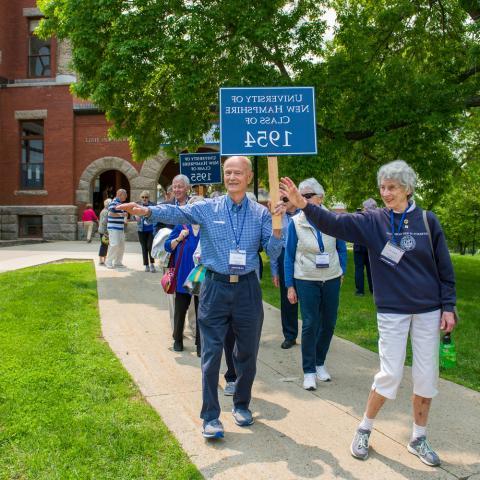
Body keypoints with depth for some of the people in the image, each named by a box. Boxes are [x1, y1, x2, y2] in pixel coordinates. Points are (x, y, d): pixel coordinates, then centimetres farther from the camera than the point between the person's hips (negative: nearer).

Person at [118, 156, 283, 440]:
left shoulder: (260, 214, 3)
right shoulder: (207, 208, -1)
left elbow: (273, 254, 0)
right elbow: (176, 213, -17)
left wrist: (277, 227, -17)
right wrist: (147, 211, -35)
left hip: (247, 288, 2)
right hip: (216, 287, -1)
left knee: (248, 353, 13)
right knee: (212, 354, 2)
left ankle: (242, 405, 34)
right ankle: (210, 416, 14)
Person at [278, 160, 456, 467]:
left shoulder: (426, 220, -1)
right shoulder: (372, 221, -3)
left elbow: (444, 267, 3)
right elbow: (334, 224, -17)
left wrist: (448, 307, 1)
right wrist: (303, 204, -31)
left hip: (428, 309, 2)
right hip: (392, 310, -2)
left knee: (427, 376, 7)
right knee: (390, 374, -2)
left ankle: (419, 439, 27)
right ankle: (364, 429, 21)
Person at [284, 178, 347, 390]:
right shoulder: (295, 223, -6)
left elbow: (342, 249, 10)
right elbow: (289, 255, -2)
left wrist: (342, 272, 6)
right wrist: (290, 286, -4)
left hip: (332, 279, 3)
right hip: (306, 281, -2)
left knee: (329, 323, 9)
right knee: (310, 325, -4)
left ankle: (320, 362, 29)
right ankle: (309, 371, 9)